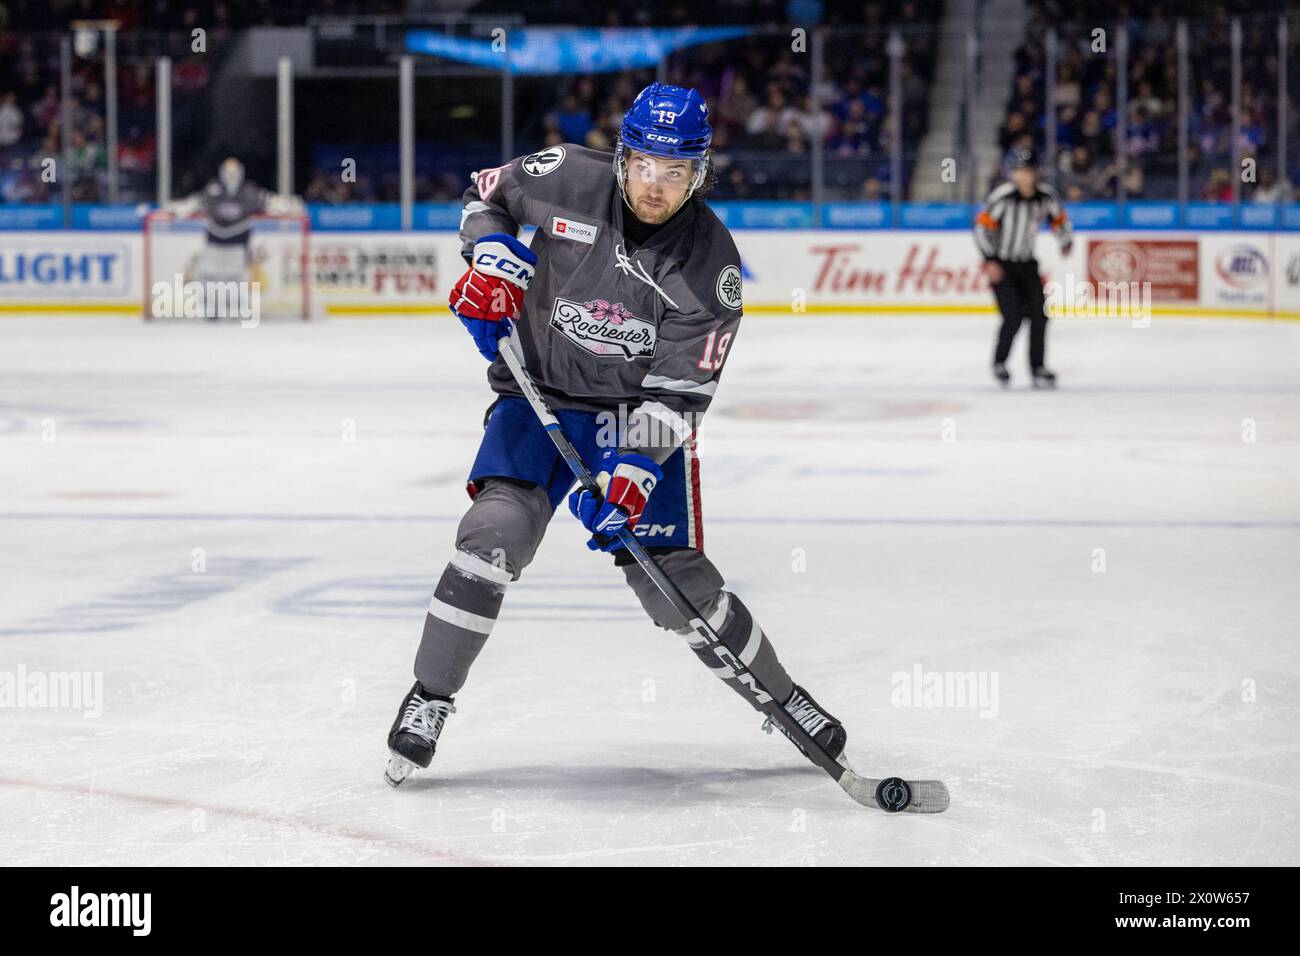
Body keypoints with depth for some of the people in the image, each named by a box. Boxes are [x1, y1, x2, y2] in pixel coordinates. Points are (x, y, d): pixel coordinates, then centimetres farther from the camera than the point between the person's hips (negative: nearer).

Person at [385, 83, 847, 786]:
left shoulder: (711, 263, -15)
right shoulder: (570, 181, -12)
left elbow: (678, 389, -17)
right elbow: (489, 192, 10)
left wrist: (634, 470, -29)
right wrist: (492, 256, -10)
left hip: (639, 416, -1)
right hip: (540, 396, 1)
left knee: (673, 579, -5)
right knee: (498, 530, -21)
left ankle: (781, 698, 17)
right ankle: (428, 701, -8)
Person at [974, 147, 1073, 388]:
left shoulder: (1046, 196, -6)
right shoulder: (1002, 196, -20)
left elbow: (1059, 217, 14)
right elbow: (982, 225, -16)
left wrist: (1065, 241, 20)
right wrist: (989, 260, -18)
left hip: (1026, 263, 5)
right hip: (1000, 265, -5)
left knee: (1038, 315, -1)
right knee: (1013, 317, -14)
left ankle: (1038, 368, 11)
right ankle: (999, 363, 8)